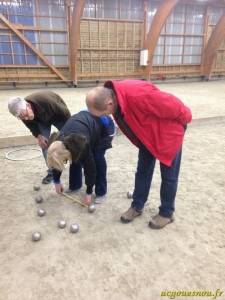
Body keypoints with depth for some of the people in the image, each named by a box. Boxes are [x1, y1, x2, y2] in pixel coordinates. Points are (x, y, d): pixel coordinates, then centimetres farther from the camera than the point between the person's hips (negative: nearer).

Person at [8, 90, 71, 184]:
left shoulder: (45, 100, -45)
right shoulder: (23, 112, -29)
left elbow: (66, 113, -30)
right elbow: (31, 125, -6)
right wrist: (38, 135, -23)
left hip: (59, 116, -3)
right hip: (42, 121, 3)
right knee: (45, 145, -7)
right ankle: (52, 172, 8)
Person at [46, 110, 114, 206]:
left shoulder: (82, 146, -40)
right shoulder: (57, 144, -22)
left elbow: (90, 168, -26)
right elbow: (56, 161, -3)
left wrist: (89, 193, -15)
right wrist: (56, 181, 8)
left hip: (104, 124, -6)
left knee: (98, 158, -13)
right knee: (75, 158, -1)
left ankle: (101, 192, 1)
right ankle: (74, 186, 17)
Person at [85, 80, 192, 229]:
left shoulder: (138, 95, -41)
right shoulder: (113, 96, -13)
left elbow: (172, 105, -28)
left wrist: (184, 119, -11)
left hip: (169, 131, -7)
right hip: (148, 134, 7)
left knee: (168, 175, 6)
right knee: (142, 171, 13)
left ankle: (167, 212, 24)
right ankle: (137, 206, 30)